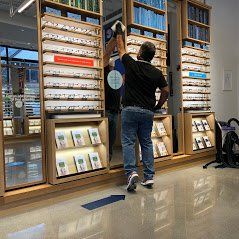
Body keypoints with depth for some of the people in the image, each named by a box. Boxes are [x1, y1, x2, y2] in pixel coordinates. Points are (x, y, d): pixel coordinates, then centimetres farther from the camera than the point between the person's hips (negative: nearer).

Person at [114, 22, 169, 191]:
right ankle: (149, 176, 11)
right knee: (147, 142, 10)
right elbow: (166, 91, 9)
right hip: (148, 112, 3)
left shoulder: (131, 65, -3)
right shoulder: (157, 73, 3)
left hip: (130, 109, -3)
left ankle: (132, 172, -15)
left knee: (128, 142, 1)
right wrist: (158, 106, 23)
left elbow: (121, 49, 14)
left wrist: (119, 33, 30)